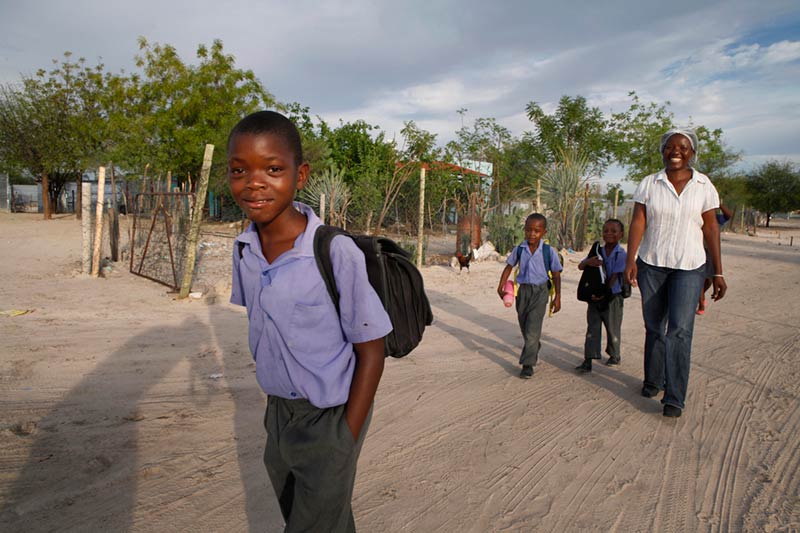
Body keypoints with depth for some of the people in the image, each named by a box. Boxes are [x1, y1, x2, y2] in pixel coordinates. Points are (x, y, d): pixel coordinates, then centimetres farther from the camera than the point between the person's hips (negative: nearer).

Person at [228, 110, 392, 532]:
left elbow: (371, 350, -18)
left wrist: (347, 441, -15)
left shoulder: (336, 253, -26)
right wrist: (274, 402, 12)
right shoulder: (244, 249, -7)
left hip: (330, 416, -6)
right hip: (278, 409, 7)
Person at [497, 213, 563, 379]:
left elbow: (556, 274, -3)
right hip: (523, 290, 4)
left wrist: (557, 297, -5)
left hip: (540, 291, -4)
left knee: (532, 328, -10)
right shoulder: (519, 249, -2)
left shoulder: (548, 251, -9)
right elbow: (509, 267, 9)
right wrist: (501, 286, 3)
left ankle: (528, 364, -4)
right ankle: (535, 349, 44)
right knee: (525, 327, 16)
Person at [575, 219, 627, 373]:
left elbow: (615, 275, -14)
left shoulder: (622, 254, -11)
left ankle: (614, 356, 34)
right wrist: (588, 262, -25)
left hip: (612, 297, -3)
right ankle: (588, 361, 1)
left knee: (613, 328, 12)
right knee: (592, 328, 1)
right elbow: (580, 266, -3)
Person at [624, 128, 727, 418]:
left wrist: (718, 272, 1)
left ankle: (675, 397, -4)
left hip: (689, 267, -1)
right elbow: (638, 222, -4)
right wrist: (631, 259, -17)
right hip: (651, 264, 1)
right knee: (654, 327, 10)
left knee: (680, 329, -11)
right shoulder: (649, 184, 1)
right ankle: (653, 380, 29)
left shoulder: (704, 186, 1)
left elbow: (711, 229, 2)